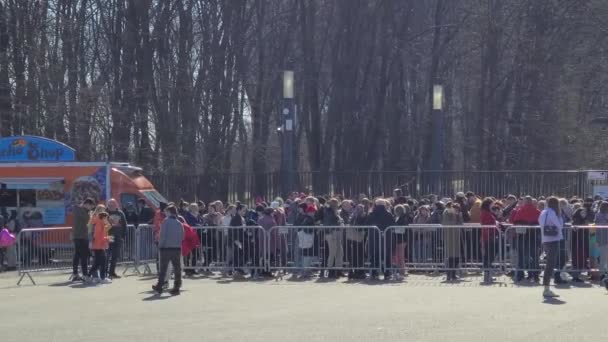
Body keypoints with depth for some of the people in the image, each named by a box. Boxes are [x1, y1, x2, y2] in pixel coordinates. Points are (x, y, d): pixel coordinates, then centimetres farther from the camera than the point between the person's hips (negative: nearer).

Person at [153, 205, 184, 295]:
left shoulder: (166, 221, -8)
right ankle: (176, 288, 5)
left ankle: (159, 287, 11)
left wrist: (160, 245, 0)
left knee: (163, 268, 5)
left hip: (166, 248, -3)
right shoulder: (180, 224, 5)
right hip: (177, 248, 3)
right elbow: (182, 237, 7)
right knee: (177, 268, 5)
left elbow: (162, 235, -9)